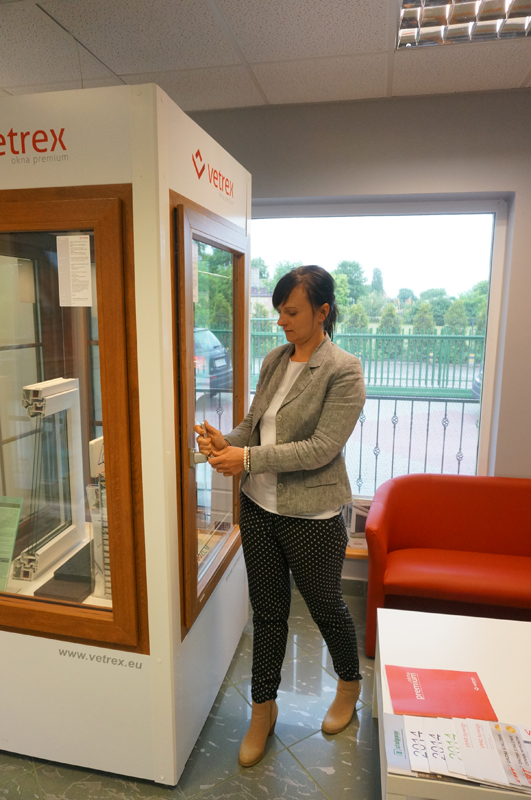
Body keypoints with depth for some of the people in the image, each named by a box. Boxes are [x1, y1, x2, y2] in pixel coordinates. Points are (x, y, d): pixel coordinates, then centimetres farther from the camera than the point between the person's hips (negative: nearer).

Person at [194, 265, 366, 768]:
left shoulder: (343, 372, -15)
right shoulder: (274, 360, 5)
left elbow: (320, 448, -22)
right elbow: (255, 423, 10)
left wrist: (248, 458, -23)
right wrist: (225, 441, -11)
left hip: (311, 517, -5)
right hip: (258, 506, 6)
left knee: (325, 605, 17)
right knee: (267, 611, 18)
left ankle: (349, 683, 48)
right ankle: (263, 708, 38)